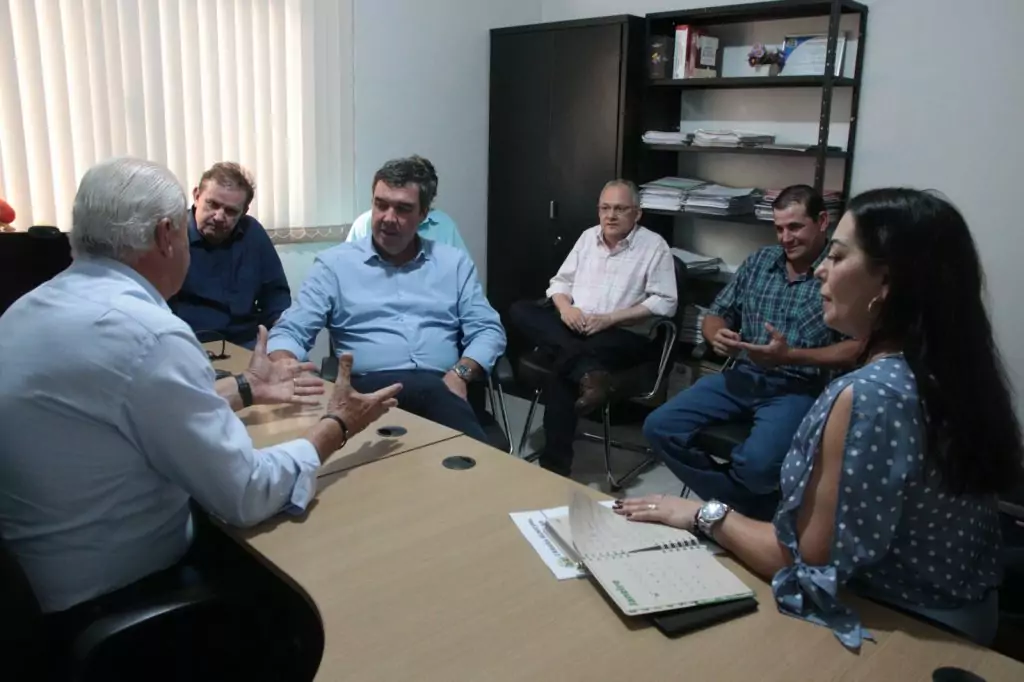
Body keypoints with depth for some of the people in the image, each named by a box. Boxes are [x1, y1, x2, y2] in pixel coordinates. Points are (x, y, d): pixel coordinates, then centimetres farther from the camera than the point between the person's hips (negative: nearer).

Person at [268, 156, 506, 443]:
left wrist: (459, 374, -7)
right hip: (370, 389, 0)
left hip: (441, 389, 1)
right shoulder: (334, 263, 12)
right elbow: (290, 332, 6)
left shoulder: (454, 262, 18)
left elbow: (488, 330, 13)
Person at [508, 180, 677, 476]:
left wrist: (610, 318, -17)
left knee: (563, 368, -33)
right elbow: (560, 282, 17)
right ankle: (589, 372, -37)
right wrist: (565, 307, -8)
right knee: (520, 311, -20)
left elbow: (665, 303, -9)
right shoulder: (588, 237, 15)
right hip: (573, 327, 6)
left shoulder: (654, 245, -1)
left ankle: (555, 464, -25)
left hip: (623, 335, -6)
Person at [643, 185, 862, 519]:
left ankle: (732, 506, 6)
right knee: (659, 427, -10)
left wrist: (791, 356, -22)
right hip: (741, 377, 6)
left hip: (800, 387, -6)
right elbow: (715, 315, 17)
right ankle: (750, 509, -1)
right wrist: (717, 336, -8)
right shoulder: (759, 261, 12)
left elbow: (859, 349, -12)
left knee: (757, 464, -33)